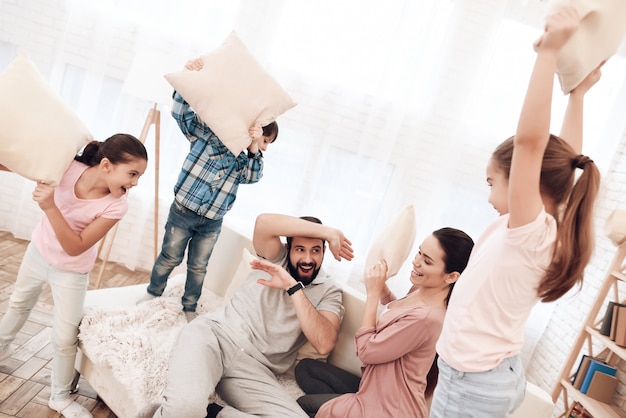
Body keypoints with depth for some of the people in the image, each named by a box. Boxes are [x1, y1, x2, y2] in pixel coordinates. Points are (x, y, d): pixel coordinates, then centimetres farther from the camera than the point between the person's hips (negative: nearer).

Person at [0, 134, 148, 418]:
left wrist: (50, 207, -43)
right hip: (38, 253, 3)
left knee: (65, 339, 1)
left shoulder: (116, 205, -31)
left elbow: (75, 248, -32)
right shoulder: (69, 168, -26)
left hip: (71, 272, -3)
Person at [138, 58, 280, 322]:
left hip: (212, 223, 4)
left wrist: (254, 147, -31)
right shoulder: (207, 133, -8)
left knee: (198, 267, 16)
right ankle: (153, 293, 38)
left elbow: (253, 177, -17)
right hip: (183, 212, -3)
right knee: (169, 258, 13)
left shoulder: (245, 159, 3)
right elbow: (181, 112, -15)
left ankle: (189, 307, 35)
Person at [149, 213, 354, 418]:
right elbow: (264, 222, -13)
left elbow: (324, 344, -10)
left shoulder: (329, 291, 7)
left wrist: (293, 287, -13)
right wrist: (330, 233, -8)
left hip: (254, 368, 2)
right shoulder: (277, 257, 10)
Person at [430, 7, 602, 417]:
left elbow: (529, 140, -35)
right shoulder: (552, 230, -1)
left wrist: (549, 52, -32)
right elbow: (565, 161, 11)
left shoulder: (532, 233, -24)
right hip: (503, 375, 9)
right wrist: (578, 95, 16)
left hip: (473, 382, -9)